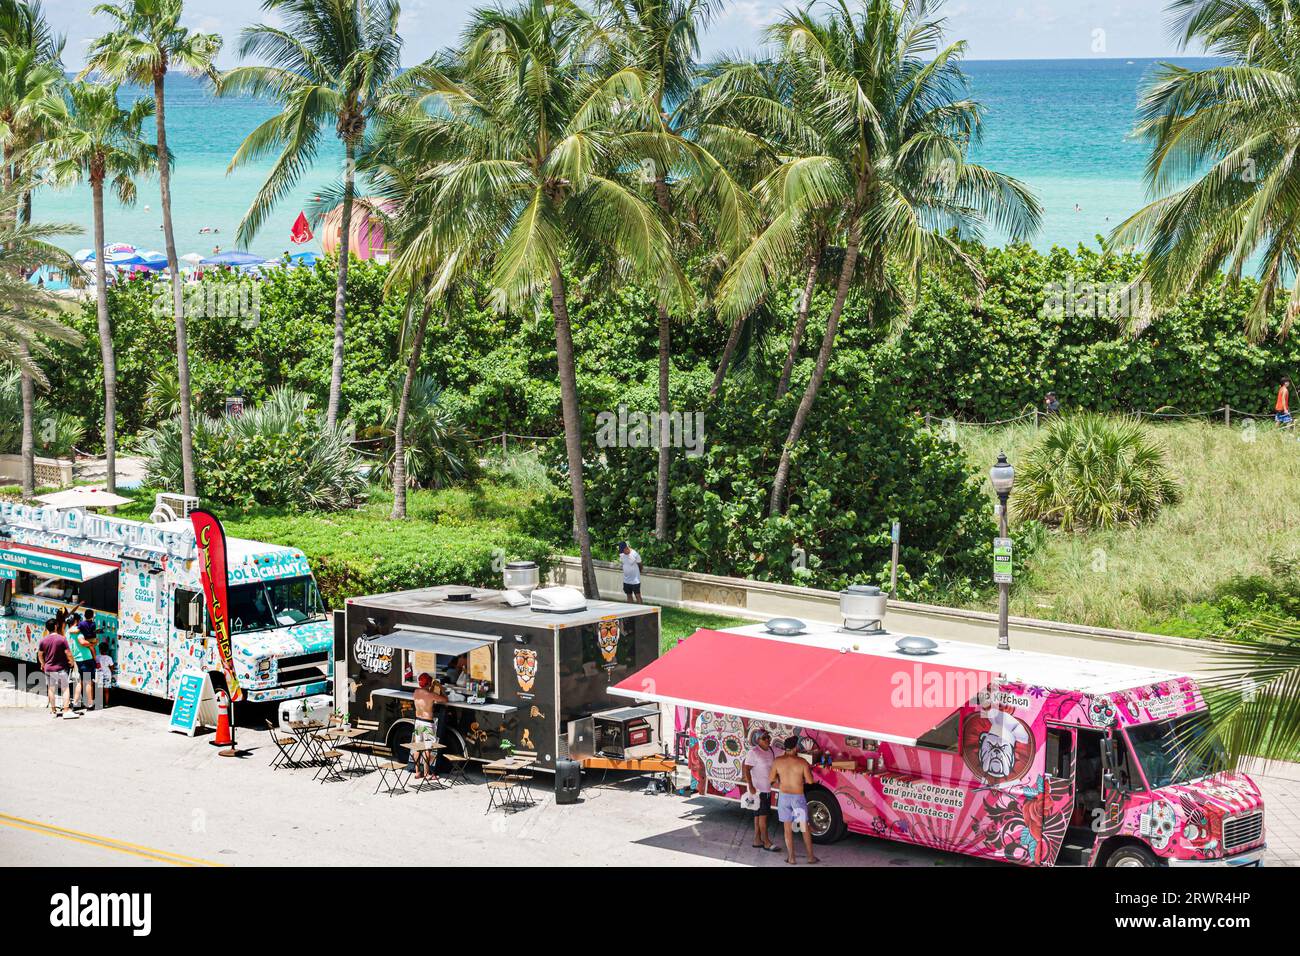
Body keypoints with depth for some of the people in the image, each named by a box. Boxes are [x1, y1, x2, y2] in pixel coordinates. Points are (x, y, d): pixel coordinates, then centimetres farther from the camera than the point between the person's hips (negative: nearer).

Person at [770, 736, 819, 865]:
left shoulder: (777, 761, -6)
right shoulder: (802, 762, -13)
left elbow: (772, 779, 2)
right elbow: (810, 781, -10)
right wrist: (808, 771, 8)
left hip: (784, 797, 2)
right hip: (798, 798, -2)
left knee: (788, 828, 10)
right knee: (805, 828, 10)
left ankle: (791, 857, 10)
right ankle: (811, 856, 13)